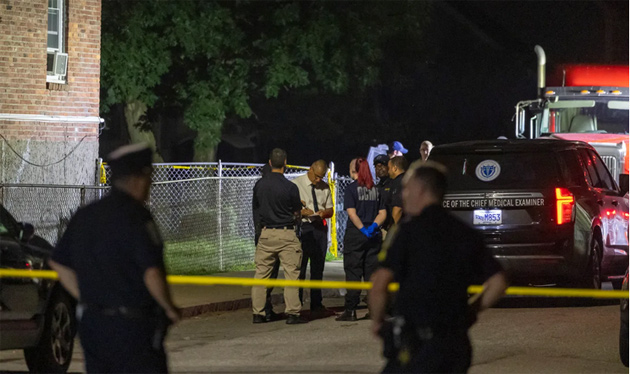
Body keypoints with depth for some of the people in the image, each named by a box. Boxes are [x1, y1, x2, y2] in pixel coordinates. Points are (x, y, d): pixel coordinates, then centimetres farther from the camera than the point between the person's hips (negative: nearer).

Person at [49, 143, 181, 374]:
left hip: (91, 321, 8)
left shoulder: (85, 215, 10)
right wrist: (170, 309, -6)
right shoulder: (135, 216, -14)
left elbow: (59, 264, 17)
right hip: (132, 327, -8)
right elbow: (152, 273, -21)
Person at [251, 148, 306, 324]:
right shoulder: (290, 187, -12)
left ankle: (258, 313, 9)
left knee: (261, 273, 9)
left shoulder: (260, 184, 1)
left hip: (266, 233, 4)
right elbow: (297, 212, 0)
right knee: (291, 274, 1)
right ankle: (292, 313, -3)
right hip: (287, 234, -4)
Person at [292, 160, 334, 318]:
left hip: (320, 228, 5)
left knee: (318, 268, 9)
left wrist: (323, 213, -6)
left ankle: (316, 305, 14)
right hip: (302, 229, -5)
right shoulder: (296, 184, -2)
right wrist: (302, 212, -18)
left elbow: (330, 211, 17)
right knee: (299, 268, -5)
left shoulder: (325, 187, 12)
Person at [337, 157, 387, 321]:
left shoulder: (352, 188, -7)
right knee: (372, 272, 8)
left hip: (355, 234, -5)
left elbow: (352, 212, -15)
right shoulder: (375, 189, 9)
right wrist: (373, 226, -5)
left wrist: (362, 228, -13)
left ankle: (350, 310, -6)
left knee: (353, 273, -3)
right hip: (374, 237, 5)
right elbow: (382, 213, 6)